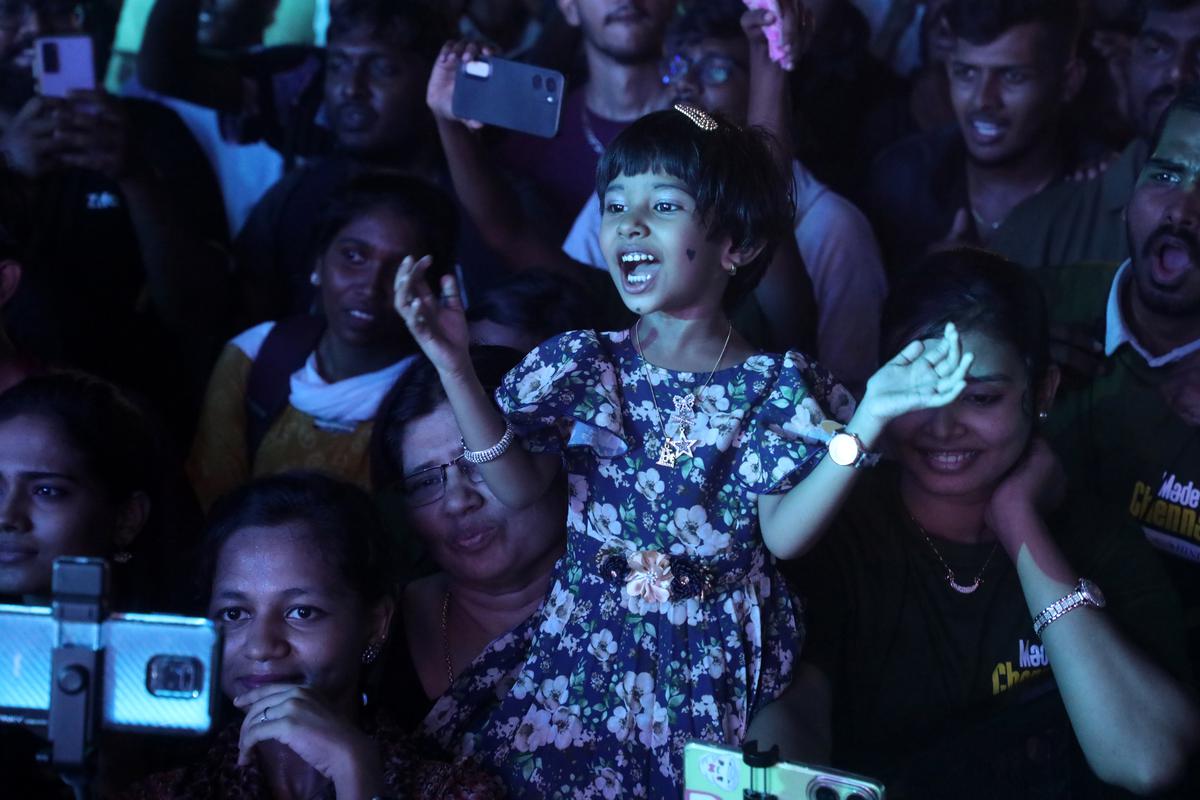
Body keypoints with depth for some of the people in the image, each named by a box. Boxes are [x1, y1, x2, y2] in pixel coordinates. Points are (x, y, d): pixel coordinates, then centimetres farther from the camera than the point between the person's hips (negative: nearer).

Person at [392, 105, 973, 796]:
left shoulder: (776, 388, -6)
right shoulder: (580, 365, 2)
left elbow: (783, 533, -13)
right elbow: (519, 488, -3)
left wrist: (869, 419, -24)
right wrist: (455, 367, -13)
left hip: (714, 661, -2)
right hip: (586, 640, 2)